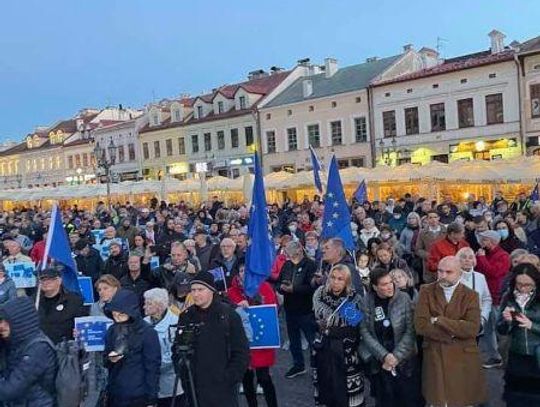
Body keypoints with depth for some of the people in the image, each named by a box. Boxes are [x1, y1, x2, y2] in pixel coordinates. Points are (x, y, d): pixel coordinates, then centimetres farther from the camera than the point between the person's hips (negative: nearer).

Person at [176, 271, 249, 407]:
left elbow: (241, 351, -4)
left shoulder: (228, 314, -5)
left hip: (223, 389, -2)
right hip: (195, 388, 3)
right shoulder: (186, 316, 4)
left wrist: (230, 378, -9)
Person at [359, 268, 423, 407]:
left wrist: (396, 356, -14)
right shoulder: (366, 302, -4)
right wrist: (384, 355, -13)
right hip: (380, 363, 1)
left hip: (405, 361, -1)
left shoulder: (404, 298, -7)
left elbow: (410, 330, -9)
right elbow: (365, 332, -5)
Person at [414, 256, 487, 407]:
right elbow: (420, 325, -12)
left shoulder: (470, 295, -2)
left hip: (463, 358, 0)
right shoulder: (426, 291, -1)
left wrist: (438, 320, -17)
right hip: (434, 357, 0)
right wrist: (453, 334, -15)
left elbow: (472, 328, -16)